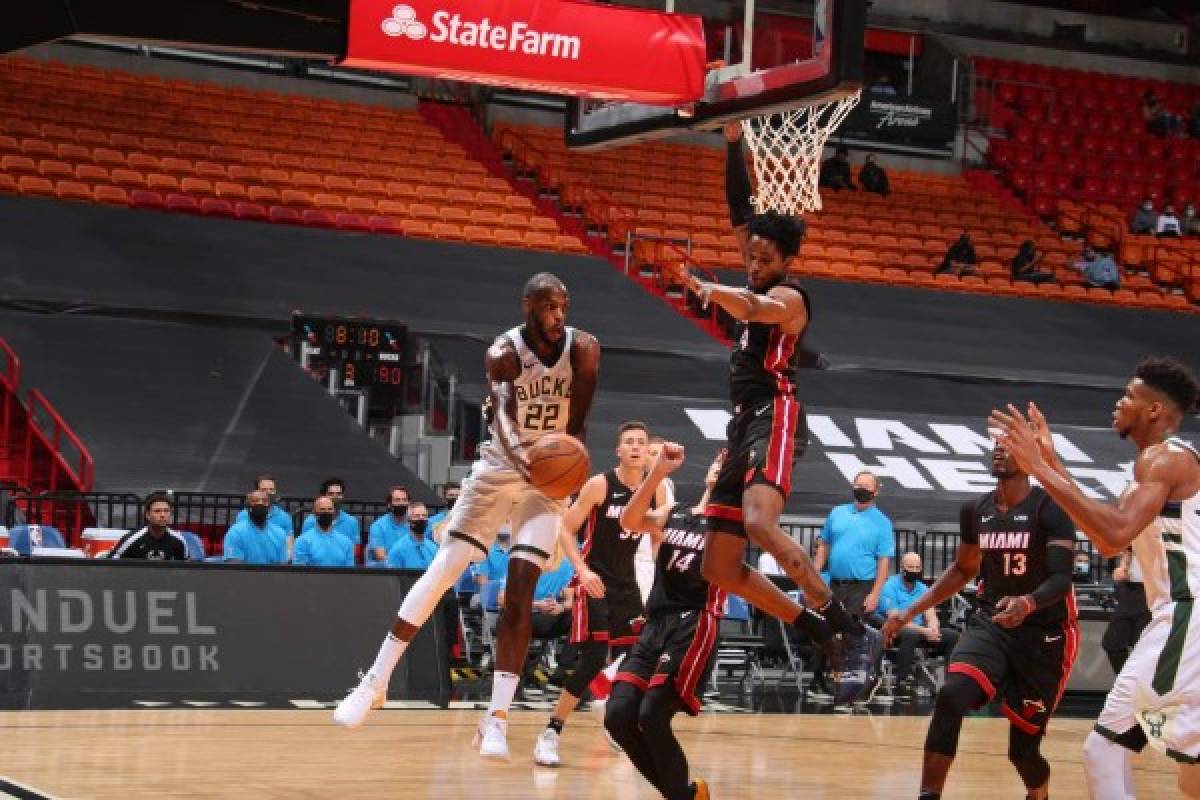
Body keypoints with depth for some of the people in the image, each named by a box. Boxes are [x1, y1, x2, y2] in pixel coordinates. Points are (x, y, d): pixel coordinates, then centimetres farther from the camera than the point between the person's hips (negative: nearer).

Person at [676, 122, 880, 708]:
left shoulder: (789, 296, -4)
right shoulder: (756, 287, 20)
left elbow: (756, 308, -29)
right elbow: (740, 210, 19)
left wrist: (707, 290, -49)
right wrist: (733, 143, 9)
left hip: (774, 417, -9)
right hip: (745, 424, 9)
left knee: (760, 523, -34)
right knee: (720, 569, 5)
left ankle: (855, 635, -32)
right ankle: (827, 637, 11)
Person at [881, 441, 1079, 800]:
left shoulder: (1050, 508, -15)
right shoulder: (975, 510, 3)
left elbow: (1061, 578, -24)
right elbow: (963, 570, 18)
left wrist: (1028, 604, -44)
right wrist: (911, 612, 13)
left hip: (1045, 634, -4)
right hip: (990, 622, 4)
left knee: (1023, 747, 3)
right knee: (950, 696, -26)